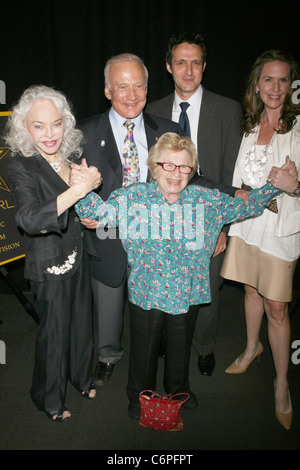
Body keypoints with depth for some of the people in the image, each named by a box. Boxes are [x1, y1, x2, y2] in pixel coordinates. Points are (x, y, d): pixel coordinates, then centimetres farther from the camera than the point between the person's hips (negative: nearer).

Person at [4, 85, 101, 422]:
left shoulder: (71, 155, 0)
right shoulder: (21, 167, -19)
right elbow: (28, 219, -37)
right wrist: (80, 188, -39)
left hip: (78, 255, 6)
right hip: (49, 265, -6)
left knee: (81, 321, 21)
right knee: (54, 331, 10)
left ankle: (81, 378, 48)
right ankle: (50, 400, 36)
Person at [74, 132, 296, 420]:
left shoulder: (206, 200, -6)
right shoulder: (132, 198, -10)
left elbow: (244, 207, 6)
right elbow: (97, 213, -8)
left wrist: (276, 186, -4)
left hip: (187, 294, 2)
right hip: (145, 294, -1)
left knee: (180, 346, 24)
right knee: (144, 348, 17)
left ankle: (179, 389, 54)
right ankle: (140, 395, 46)